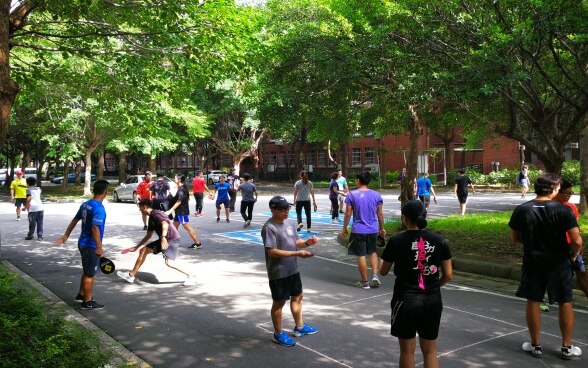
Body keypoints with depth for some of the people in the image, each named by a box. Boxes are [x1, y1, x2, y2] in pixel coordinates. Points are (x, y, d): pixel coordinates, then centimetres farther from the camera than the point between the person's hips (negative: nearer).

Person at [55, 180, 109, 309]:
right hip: (91, 246, -9)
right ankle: (88, 302, 12)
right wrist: (99, 247, -24)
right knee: (90, 274, 2)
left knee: (86, 271, 23)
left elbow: (74, 220, 13)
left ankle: (81, 294, 36)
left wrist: (66, 235, 21)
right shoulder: (99, 208, -22)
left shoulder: (85, 204, 6)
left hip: (83, 243, 9)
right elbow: (95, 228, -27)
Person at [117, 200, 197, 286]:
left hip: (172, 239, -10)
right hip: (164, 239, 10)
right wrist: (136, 247, 31)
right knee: (143, 250, 10)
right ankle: (131, 275, 17)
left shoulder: (156, 213, -10)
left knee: (169, 262, -23)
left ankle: (190, 277, -12)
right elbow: (148, 236, 27)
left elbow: (165, 223, -29)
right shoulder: (151, 218, 18)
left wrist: (163, 237, -42)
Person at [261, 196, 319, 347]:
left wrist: (307, 242, -8)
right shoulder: (269, 228, -20)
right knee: (279, 302, 5)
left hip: (293, 270, 9)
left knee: (298, 296, 20)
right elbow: (272, 251, -25)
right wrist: (298, 253, -28)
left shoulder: (288, 223, 7)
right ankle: (278, 334, 21)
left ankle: (299, 327, 39)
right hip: (278, 273, -8)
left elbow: (296, 241, 15)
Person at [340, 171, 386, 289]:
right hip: (373, 230, 3)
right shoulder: (376, 194, 0)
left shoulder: (352, 195, -8)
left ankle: (365, 282, 12)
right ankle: (375, 275, 9)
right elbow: (380, 214, 4)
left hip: (358, 230, -3)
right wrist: (382, 228, 16)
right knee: (373, 252, 23)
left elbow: (348, 214, -7)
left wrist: (344, 229, 4)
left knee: (361, 255, 5)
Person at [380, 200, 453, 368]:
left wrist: (382, 265, 23)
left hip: (406, 299, -2)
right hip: (432, 300, 3)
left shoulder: (396, 241, -9)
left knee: (407, 350, 12)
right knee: (430, 351, 15)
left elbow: (383, 272, 2)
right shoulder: (439, 240, -2)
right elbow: (448, 275, 2)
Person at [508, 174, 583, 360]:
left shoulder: (521, 210, -6)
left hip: (532, 263, 2)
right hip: (559, 263, -1)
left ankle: (536, 346, 21)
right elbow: (577, 241, -16)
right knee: (565, 303, 13)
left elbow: (515, 238, 4)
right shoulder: (563, 210, -14)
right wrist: (573, 255, 3)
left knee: (533, 302, 12)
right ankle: (567, 347, 21)